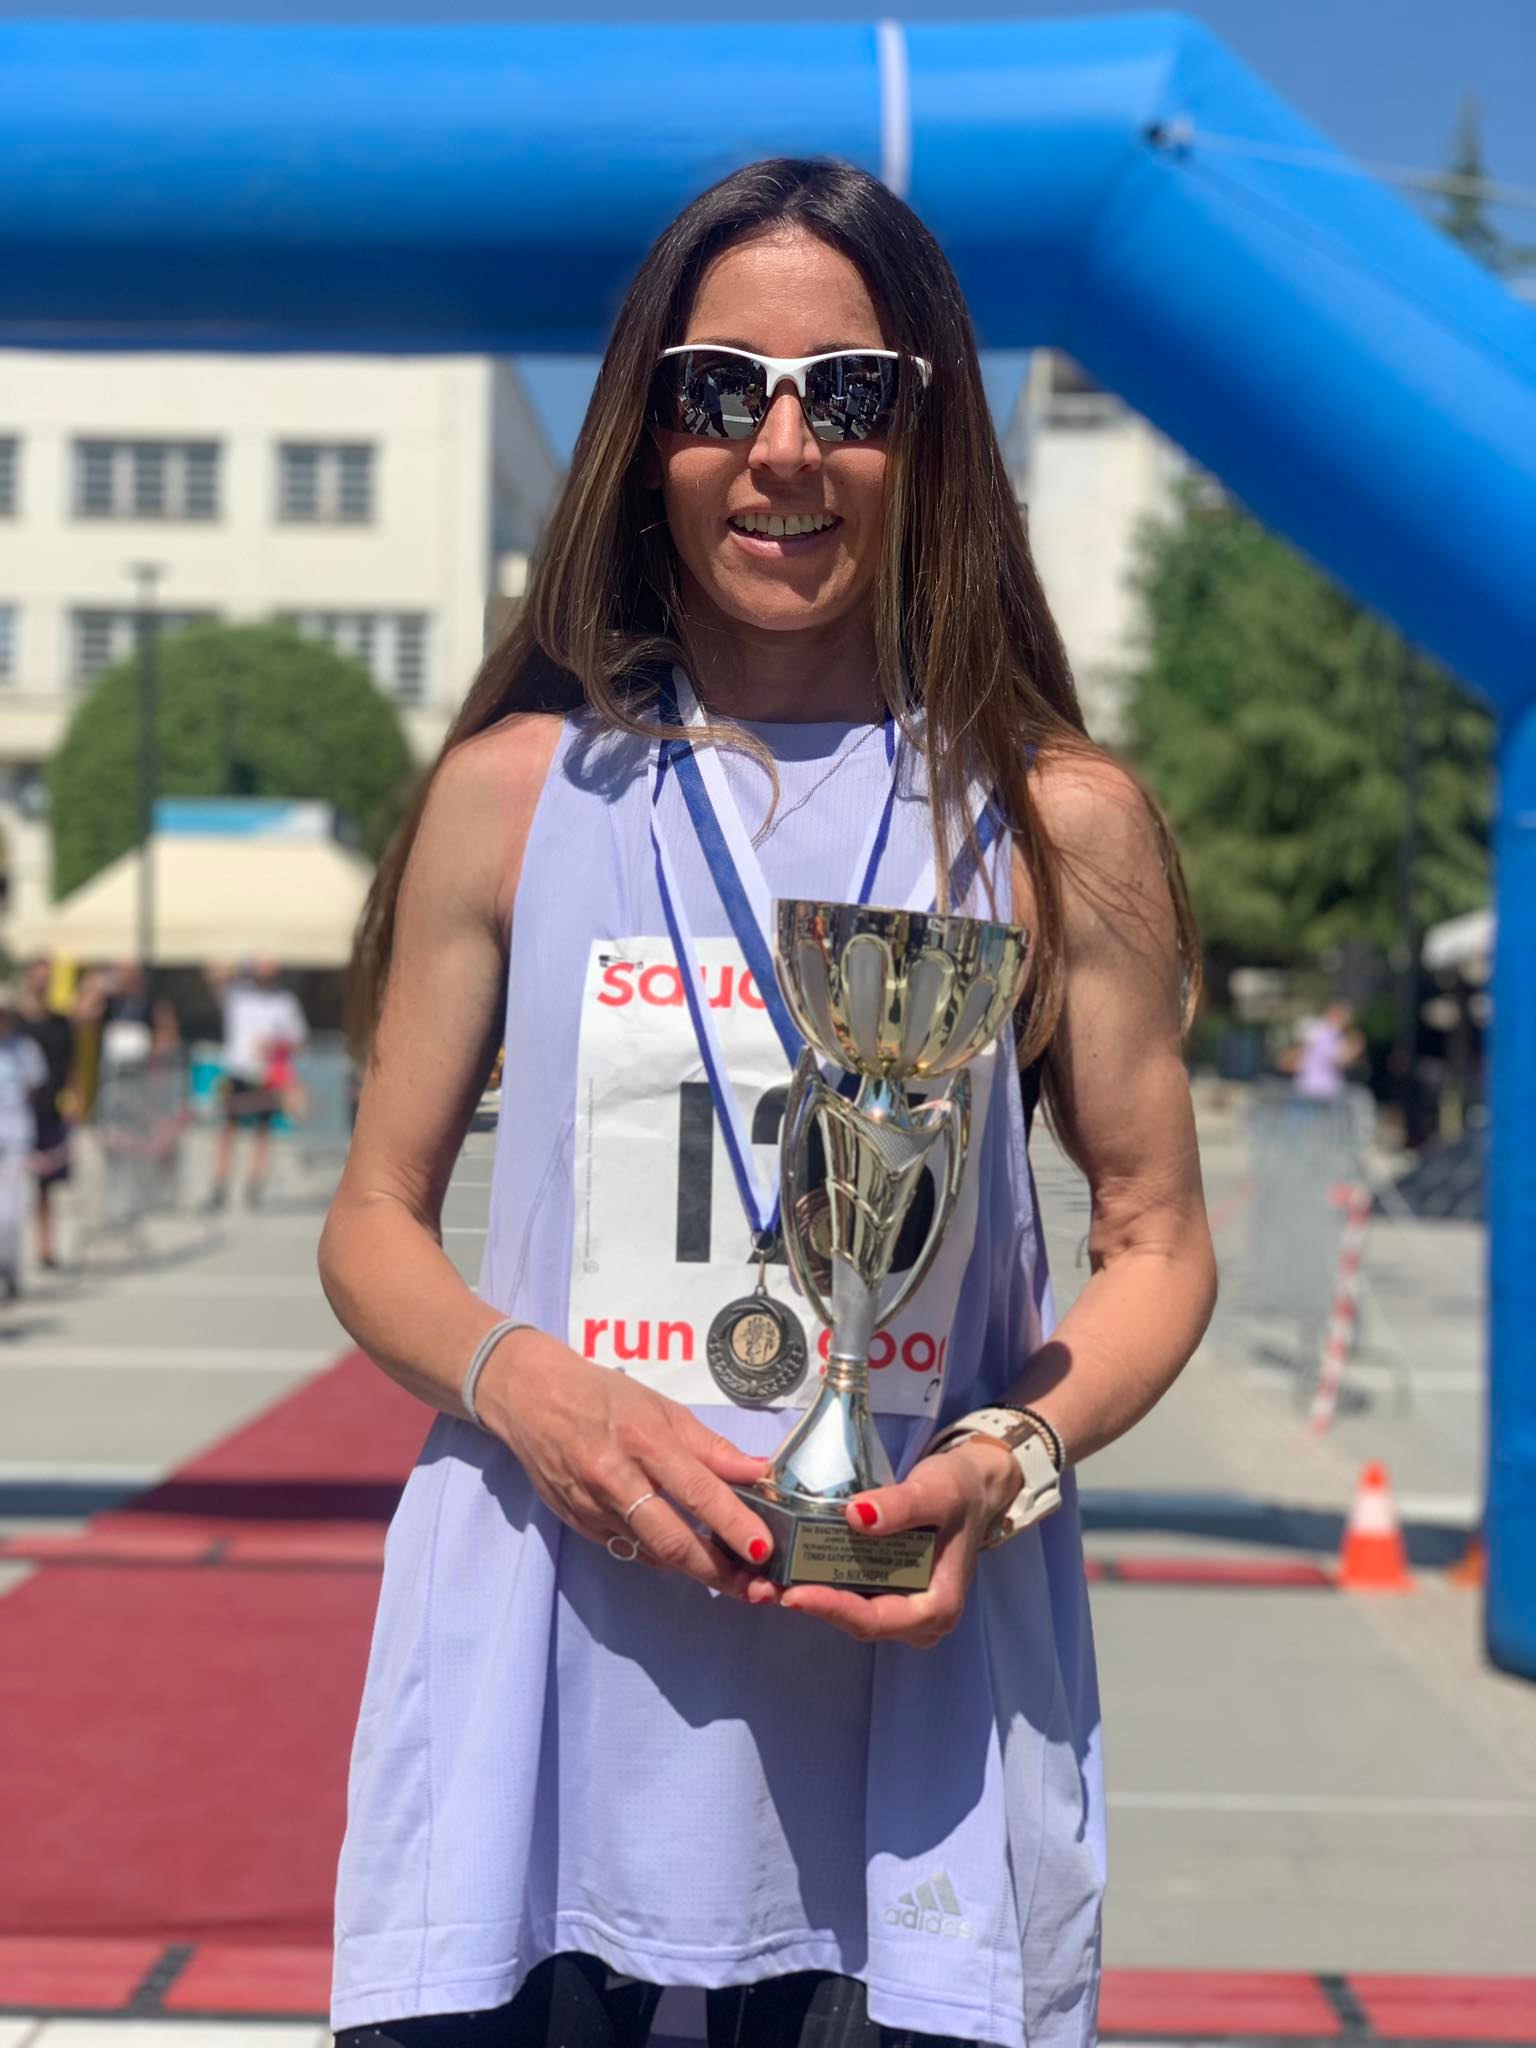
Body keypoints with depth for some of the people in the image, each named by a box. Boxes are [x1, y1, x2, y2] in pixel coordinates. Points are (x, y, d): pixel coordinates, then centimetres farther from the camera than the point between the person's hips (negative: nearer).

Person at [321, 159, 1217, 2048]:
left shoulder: (1056, 822, 1)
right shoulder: (515, 791, 3)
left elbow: (1158, 1237, 7)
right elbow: (375, 1222, 7)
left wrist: (1005, 1463, -12)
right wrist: (526, 1384, -13)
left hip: (911, 1663, 0)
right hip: (549, 1662, 1)